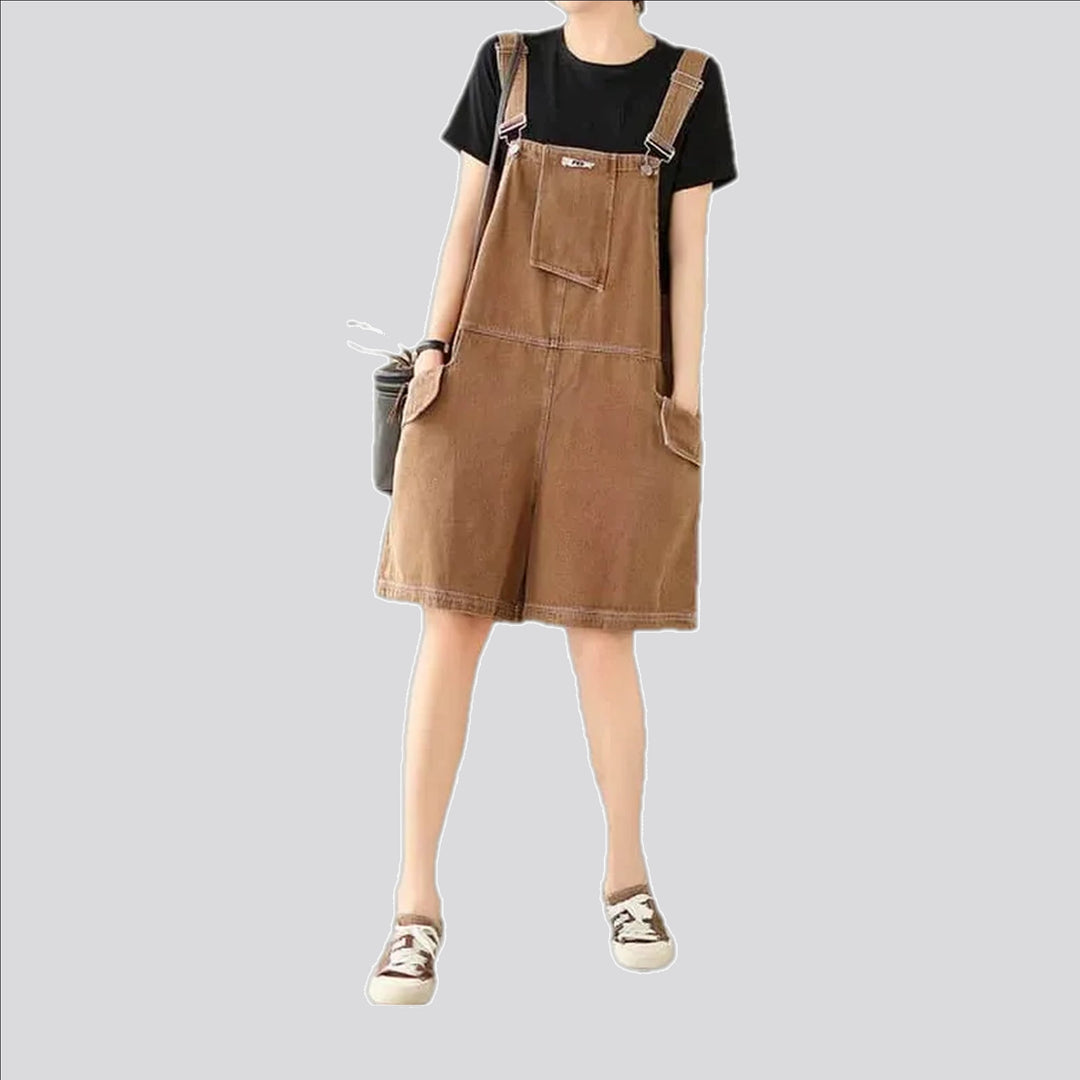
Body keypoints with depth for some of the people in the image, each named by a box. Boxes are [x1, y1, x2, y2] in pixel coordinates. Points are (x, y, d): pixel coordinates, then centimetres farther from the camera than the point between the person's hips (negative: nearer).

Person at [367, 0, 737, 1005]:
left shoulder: (688, 84, 4)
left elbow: (686, 256, 2)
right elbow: (464, 223, 7)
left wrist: (682, 400, -2)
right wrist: (434, 349, -3)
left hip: (612, 391, -1)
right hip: (490, 376, 1)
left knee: (601, 638, 2)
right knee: (453, 628, -3)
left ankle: (627, 878, 21)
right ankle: (416, 903, 2)